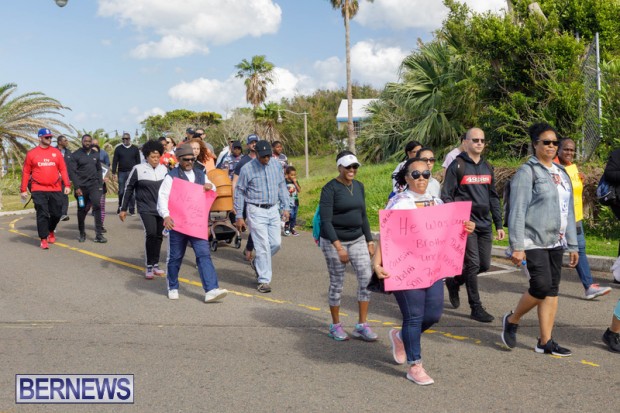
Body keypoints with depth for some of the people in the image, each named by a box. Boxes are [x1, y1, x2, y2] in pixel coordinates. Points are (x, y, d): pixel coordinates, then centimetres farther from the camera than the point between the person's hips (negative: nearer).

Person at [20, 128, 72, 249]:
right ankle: (44, 239, 4)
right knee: (42, 214, -5)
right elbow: (25, 172, 5)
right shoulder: (31, 153, 3)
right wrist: (23, 189, 2)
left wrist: (67, 185, -2)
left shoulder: (56, 152, 7)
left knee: (57, 214, 8)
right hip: (38, 190, -2)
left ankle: (51, 231, 36)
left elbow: (63, 169, 8)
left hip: (55, 189, 2)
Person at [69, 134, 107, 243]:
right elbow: (73, 172, -5)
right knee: (82, 210, 8)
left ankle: (99, 234, -13)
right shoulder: (76, 155, 0)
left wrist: (100, 185, 6)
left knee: (97, 206, -14)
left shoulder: (95, 154, 11)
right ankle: (82, 233, 25)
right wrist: (77, 187, -12)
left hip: (94, 185, 2)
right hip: (81, 186, -2)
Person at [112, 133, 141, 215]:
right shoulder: (118, 149, 7)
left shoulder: (135, 149, 8)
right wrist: (114, 173, -1)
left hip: (132, 172, -1)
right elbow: (115, 161, 6)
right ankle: (120, 207, 19)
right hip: (121, 173, 1)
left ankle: (132, 209, 1)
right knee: (121, 191, 4)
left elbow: (138, 161, 9)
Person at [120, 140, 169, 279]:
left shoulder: (164, 169, 4)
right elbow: (129, 188, 0)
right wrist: (123, 209, 0)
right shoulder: (138, 169, -6)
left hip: (161, 209, 4)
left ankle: (155, 264, 19)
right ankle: (149, 266, -6)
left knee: (159, 236, 6)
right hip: (146, 209, -4)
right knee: (151, 234, -17)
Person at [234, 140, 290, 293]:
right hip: (256, 211, -5)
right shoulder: (247, 169, -8)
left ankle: (257, 263, 32)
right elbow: (239, 192, -2)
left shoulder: (276, 165, 5)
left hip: (273, 210, 5)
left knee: (276, 243, 5)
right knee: (263, 246, -7)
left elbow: (282, 187, 15)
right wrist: (239, 216, -3)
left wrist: (286, 207, 9)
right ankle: (264, 280, 2)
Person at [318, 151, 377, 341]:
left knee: (367, 278, -4)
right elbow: (326, 221, -17)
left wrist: (369, 241, 11)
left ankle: (362, 325, 7)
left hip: (357, 239, 6)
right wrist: (339, 247, -24)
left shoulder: (359, 186, 9)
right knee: (337, 283, 3)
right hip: (334, 241, -5)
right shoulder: (330, 188, -11)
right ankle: (335, 325, 19)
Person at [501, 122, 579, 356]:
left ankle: (545, 341, 13)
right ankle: (512, 320, 12)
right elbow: (517, 211, -12)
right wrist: (517, 247, -17)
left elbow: (568, 211, 19)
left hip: (556, 242, 7)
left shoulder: (561, 173, 16)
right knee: (542, 287, -13)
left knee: (552, 291, 6)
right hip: (534, 241, -7)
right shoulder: (527, 172, -7)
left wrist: (573, 245, 16)